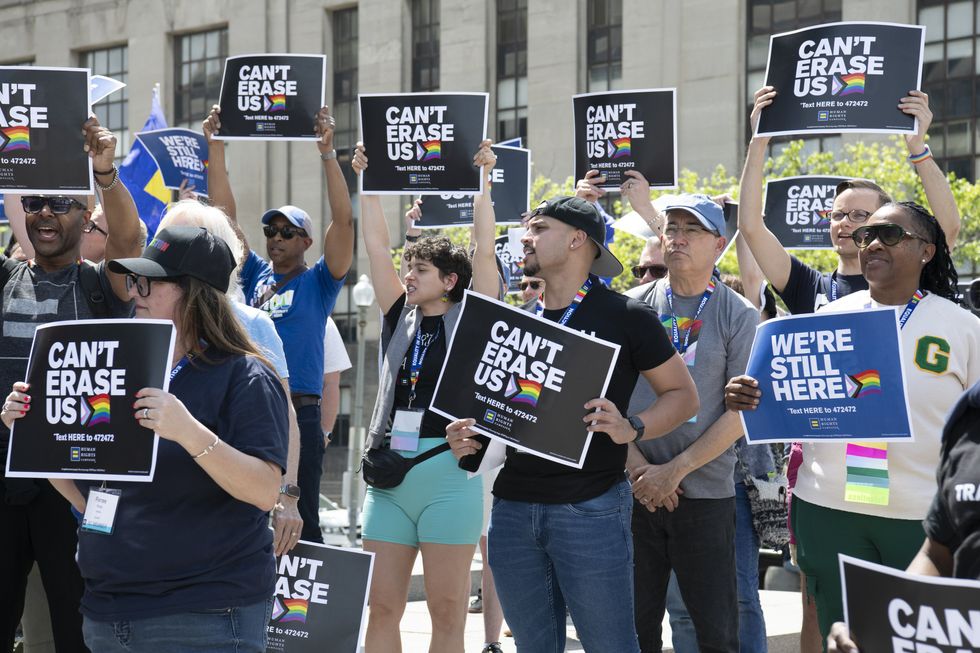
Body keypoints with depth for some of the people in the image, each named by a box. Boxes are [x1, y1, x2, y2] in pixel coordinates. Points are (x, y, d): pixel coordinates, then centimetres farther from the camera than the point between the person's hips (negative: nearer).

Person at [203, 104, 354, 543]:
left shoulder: (318, 283, 3)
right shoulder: (256, 277, 13)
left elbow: (343, 220, -9)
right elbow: (224, 215, 10)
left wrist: (327, 152, -17)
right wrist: (216, 147, 3)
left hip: (298, 412, -4)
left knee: (302, 521, -1)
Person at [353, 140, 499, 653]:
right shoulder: (400, 317, 14)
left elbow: (484, 249, -2)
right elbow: (376, 246, 14)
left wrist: (481, 181, 0)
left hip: (449, 475, -5)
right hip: (389, 476, 5)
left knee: (447, 610, -1)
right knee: (380, 607, 4)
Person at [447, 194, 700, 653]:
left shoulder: (625, 317, -2)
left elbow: (683, 394, 0)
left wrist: (630, 428, -18)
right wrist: (468, 434, 3)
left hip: (589, 508, -6)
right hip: (512, 507, 6)